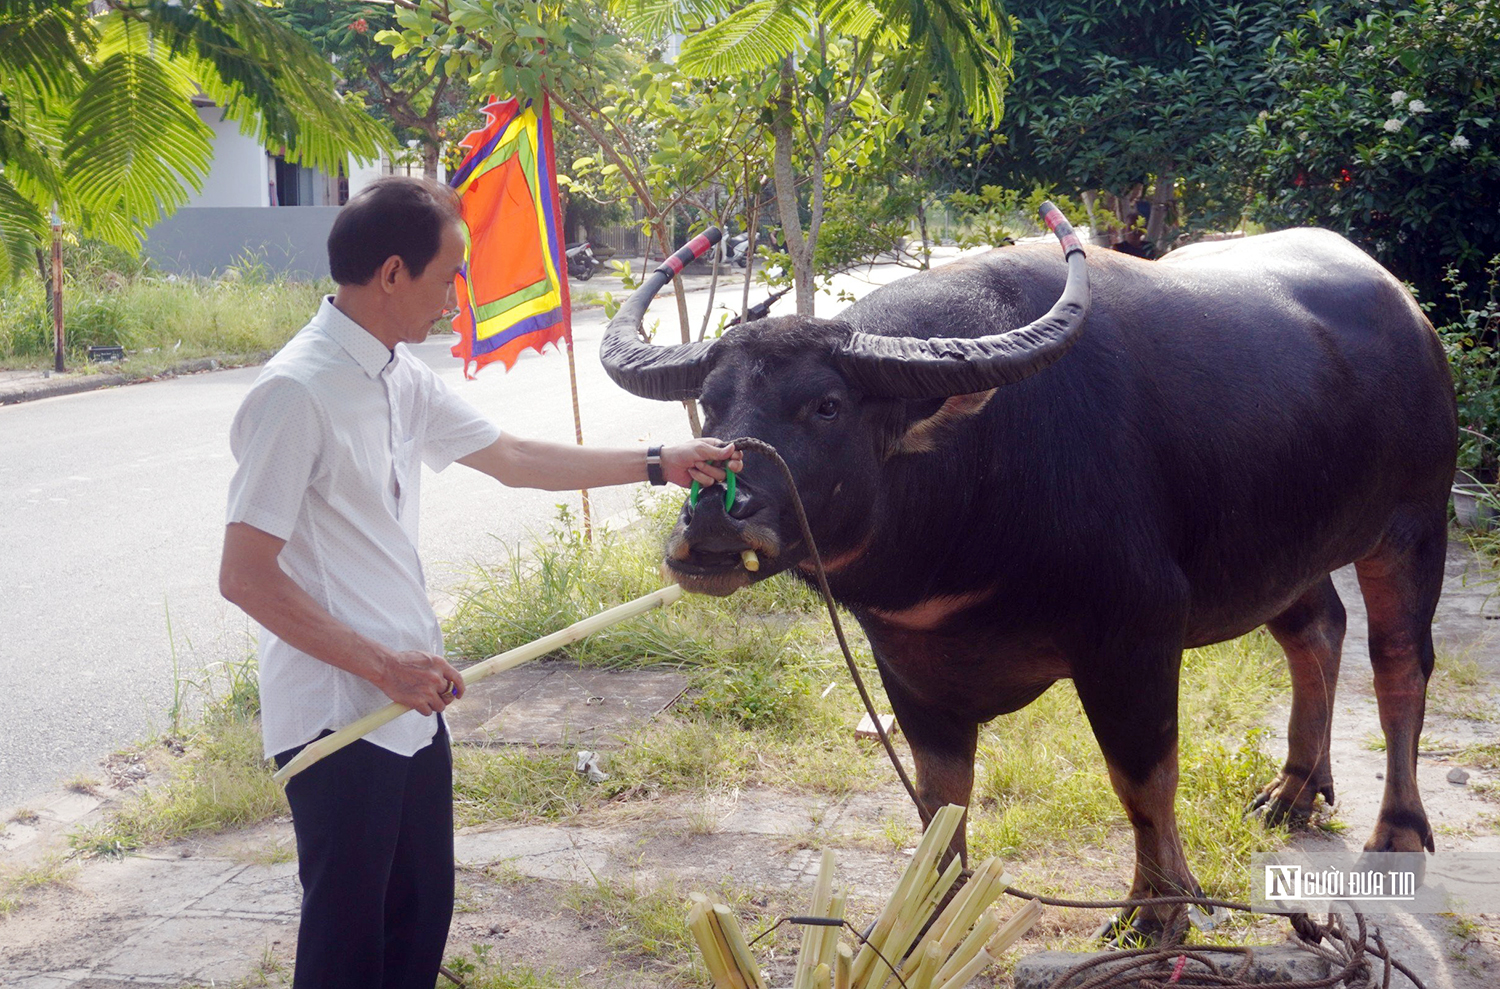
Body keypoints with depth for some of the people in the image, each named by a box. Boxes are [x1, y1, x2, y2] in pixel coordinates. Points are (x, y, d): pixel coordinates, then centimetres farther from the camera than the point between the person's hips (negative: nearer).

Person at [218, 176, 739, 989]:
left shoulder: (401, 378, 7)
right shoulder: (296, 393, -19)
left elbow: (514, 458, 18)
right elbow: (245, 576, -20)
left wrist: (657, 463, 17)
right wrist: (382, 665, -20)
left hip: (410, 700, 9)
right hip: (337, 719, -8)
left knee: (421, 915, 18)